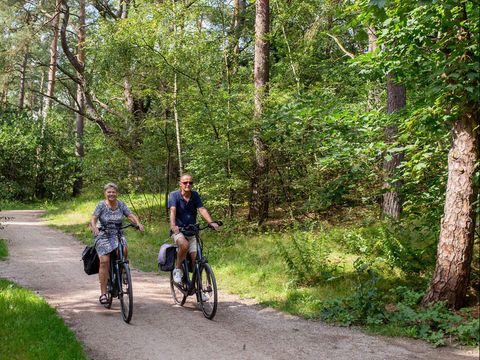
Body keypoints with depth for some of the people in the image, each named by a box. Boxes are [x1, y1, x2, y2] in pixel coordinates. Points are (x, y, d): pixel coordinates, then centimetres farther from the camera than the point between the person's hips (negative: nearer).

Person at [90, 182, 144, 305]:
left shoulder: (121, 204, 4)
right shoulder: (101, 205, -4)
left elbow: (130, 215, -1)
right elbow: (93, 219, -13)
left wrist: (138, 223, -20)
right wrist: (94, 227, -34)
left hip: (118, 235, 2)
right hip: (103, 236, -2)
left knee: (123, 250, -30)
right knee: (104, 261, -16)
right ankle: (103, 293, -12)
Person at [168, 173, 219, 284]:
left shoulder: (195, 195, 3)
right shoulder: (174, 195, -6)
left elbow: (202, 209, -10)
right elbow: (172, 210, -21)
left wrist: (211, 222, -28)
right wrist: (173, 226, -40)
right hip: (178, 230, -3)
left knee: (196, 257, -13)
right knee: (184, 245, -34)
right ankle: (178, 269, -12)